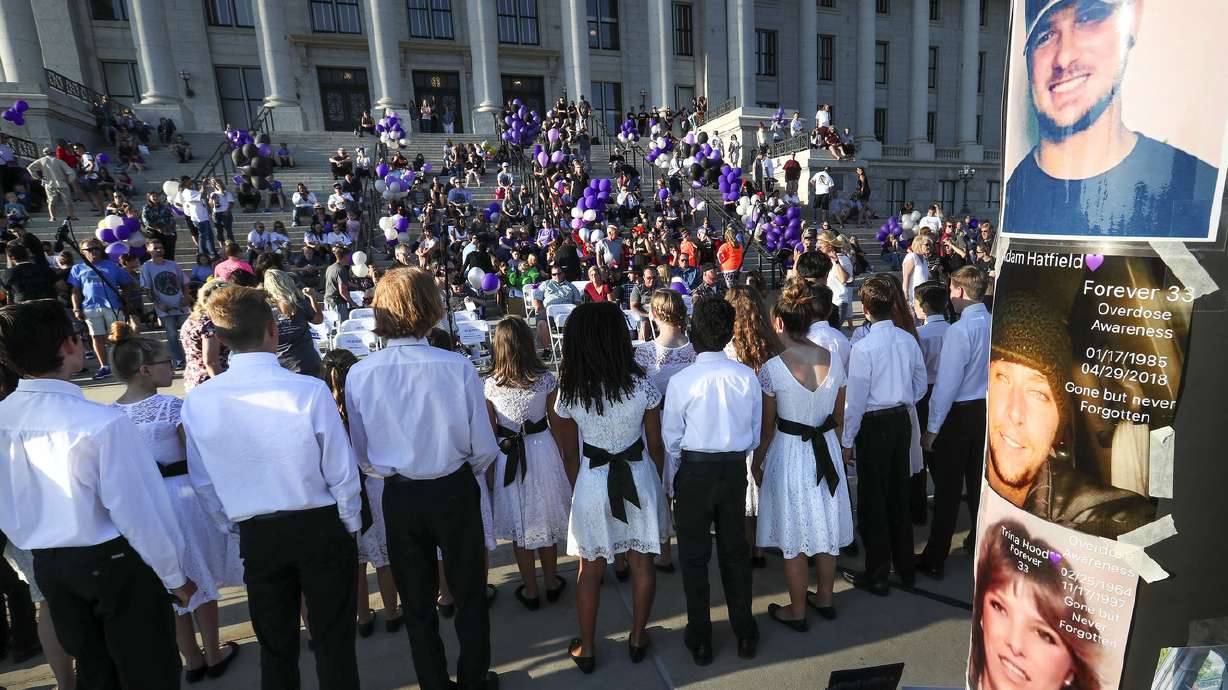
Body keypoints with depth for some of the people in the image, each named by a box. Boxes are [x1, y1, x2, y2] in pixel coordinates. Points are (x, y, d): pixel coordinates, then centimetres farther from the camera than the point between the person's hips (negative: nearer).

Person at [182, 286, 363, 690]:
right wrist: (349, 526, 2)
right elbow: (342, 473, -15)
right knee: (334, 641, 14)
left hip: (256, 536, 3)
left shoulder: (197, 402, -10)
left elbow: (203, 482, 3)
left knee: (275, 645, 21)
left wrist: (233, 526, 19)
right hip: (321, 527, -3)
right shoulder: (310, 391, -21)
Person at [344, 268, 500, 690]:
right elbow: (485, 448, -14)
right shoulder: (458, 367, -21)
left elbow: (362, 455, -3)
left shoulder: (359, 375, -14)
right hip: (454, 492, -2)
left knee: (416, 601, 22)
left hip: (399, 497, 2)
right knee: (469, 595, 20)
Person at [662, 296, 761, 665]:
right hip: (735, 468, 3)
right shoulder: (748, 376, -10)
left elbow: (670, 438, -8)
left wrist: (673, 482, 8)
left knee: (694, 555, 14)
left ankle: (700, 639, 28)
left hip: (695, 470, -3)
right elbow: (755, 432, 1)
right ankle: (744, 634, 34)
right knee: (735, 550, 20)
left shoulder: (681, 381, -17)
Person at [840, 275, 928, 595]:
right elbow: (920, 386, 9)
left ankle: (877, 576, 18)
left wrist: (847, 441, -8)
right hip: (902, 421, 6)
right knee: (899, 496, 19)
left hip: (874, 425, -6)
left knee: (873, 502, 6)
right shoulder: (909, 340, -2)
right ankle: (905, 568, 33)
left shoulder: (862, 347, -20)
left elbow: (855, 400, -17)